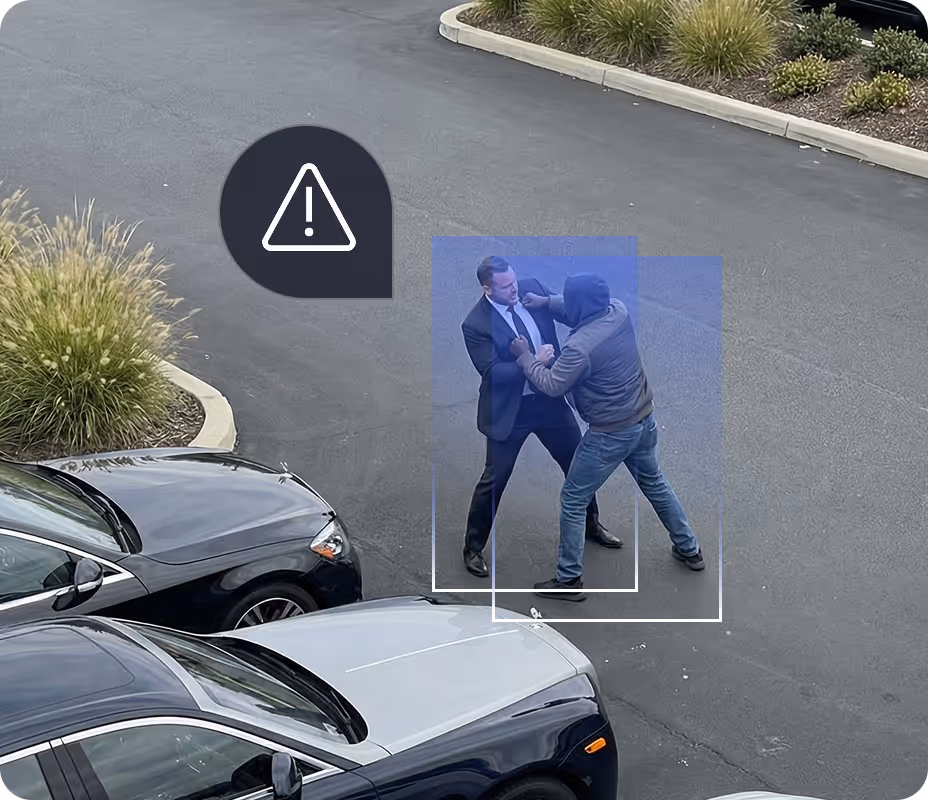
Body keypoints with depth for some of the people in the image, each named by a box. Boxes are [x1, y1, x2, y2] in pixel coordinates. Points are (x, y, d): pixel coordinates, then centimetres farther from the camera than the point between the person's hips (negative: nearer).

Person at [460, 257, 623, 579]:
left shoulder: (531, 288, -6)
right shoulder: (476, 324, -20)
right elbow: (492, 374, -23)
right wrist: (533, 362, -27)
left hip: (549, 398, 5)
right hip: (509, 410, -5)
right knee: (494, 480, 3)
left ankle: (590, 524, 41)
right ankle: (473, 548, 20)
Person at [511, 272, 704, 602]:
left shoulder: (580, 347, -29)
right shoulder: (619, 311, -7)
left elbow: (552, 386, -16)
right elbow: (583, 312, 14)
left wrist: (524, 356, -4)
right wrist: (546, 301, 4)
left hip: (610, 434, -8)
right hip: (644, 420, 8)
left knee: (572, 501, 7)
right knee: (653, 482, 29)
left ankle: (569, 580, 15)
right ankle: (689, 549, 42)